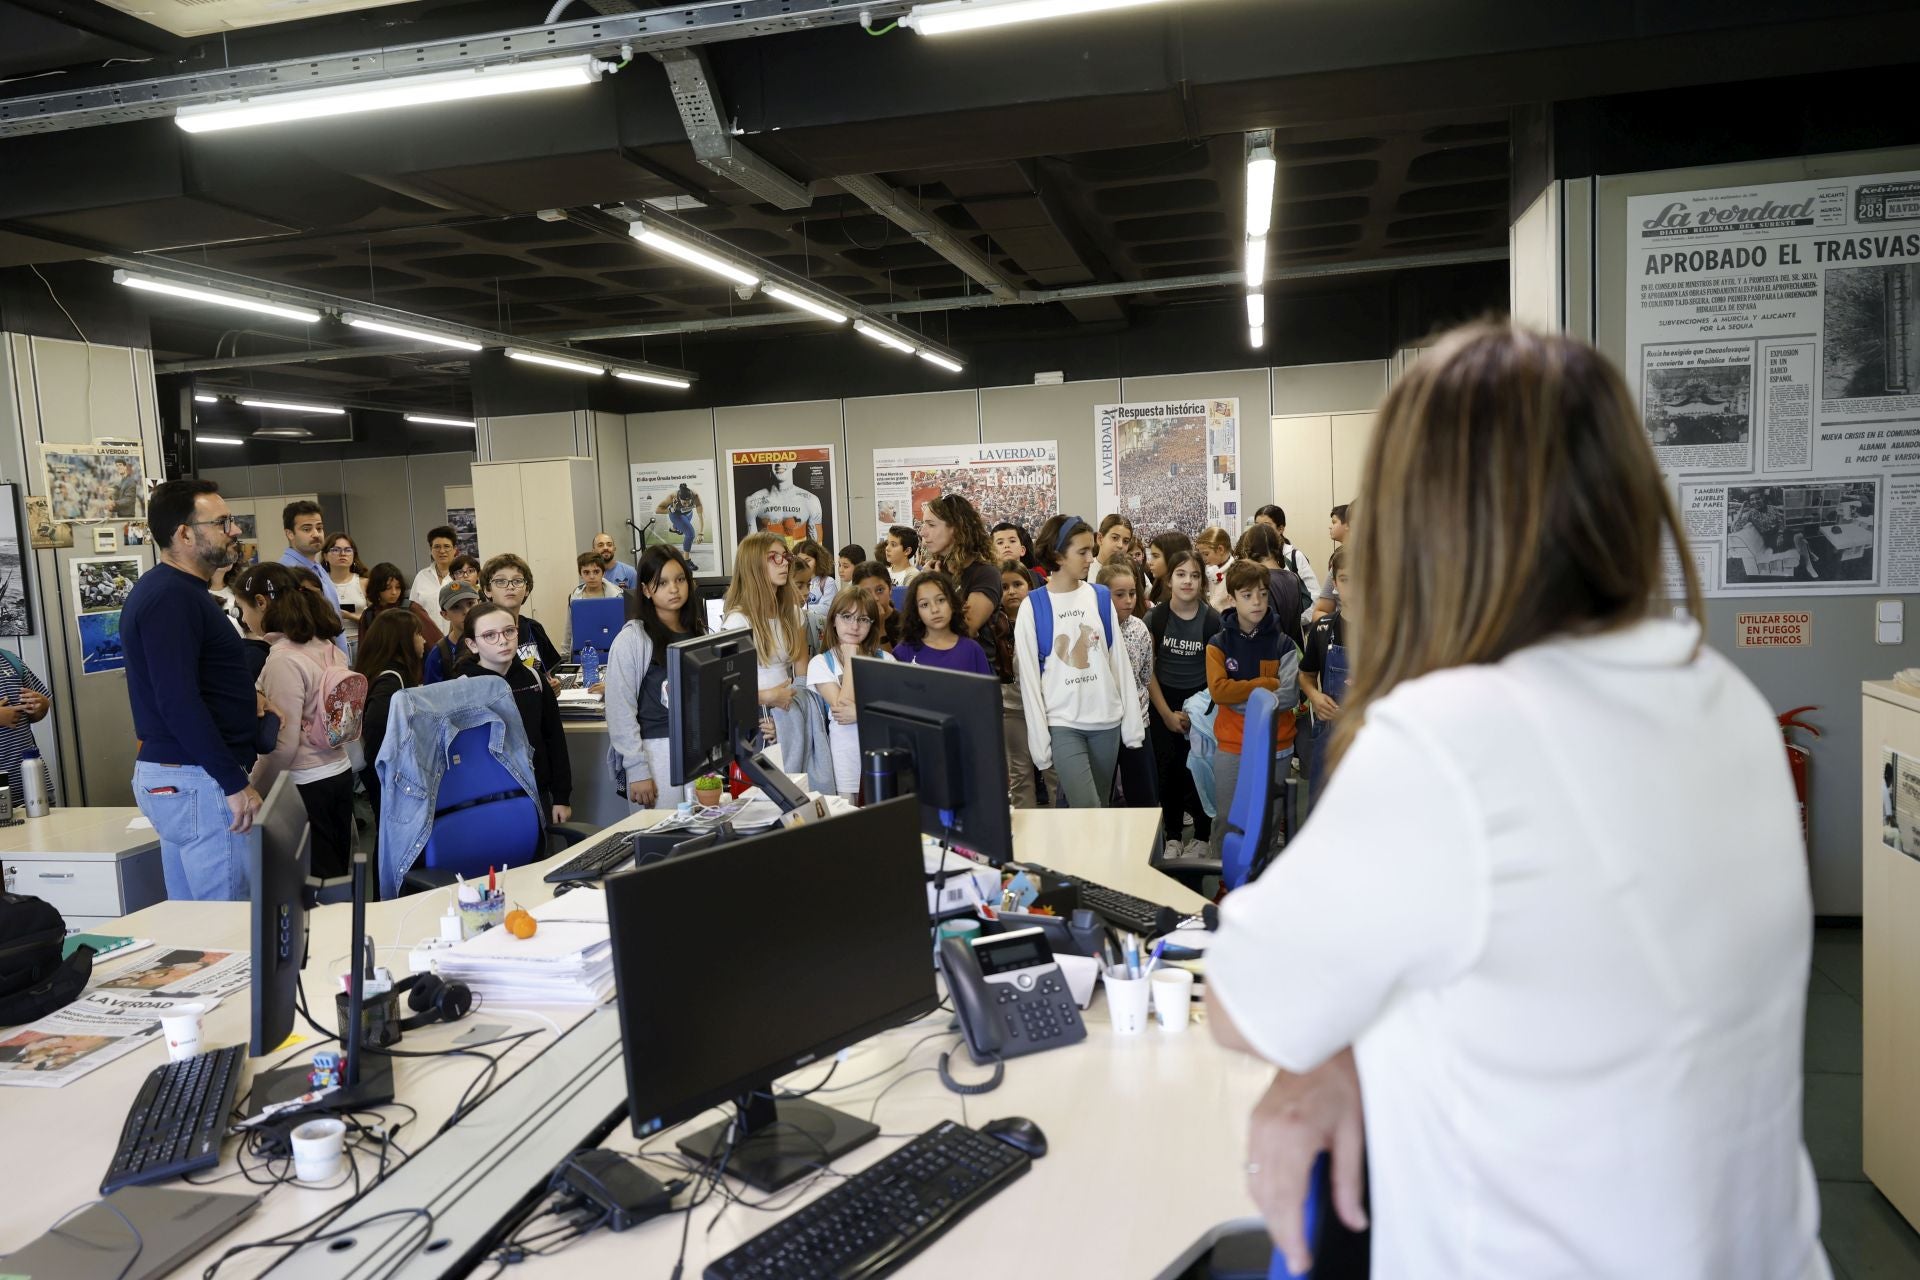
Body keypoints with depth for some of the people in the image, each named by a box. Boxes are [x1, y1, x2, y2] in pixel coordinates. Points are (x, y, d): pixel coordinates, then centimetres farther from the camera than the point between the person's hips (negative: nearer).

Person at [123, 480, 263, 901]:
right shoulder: (170, 597, -17)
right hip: (197, 779, -10)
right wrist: (234, 783, -22)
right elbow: (178, 702, -24)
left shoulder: (173, 590, 15)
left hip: (175, 772, 10)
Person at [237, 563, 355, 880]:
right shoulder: (325, 646, 6)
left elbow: (283, 744, -17)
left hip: (306, 785, -8)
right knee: (337, 875, 15)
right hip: (340, 772, 8)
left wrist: (252, 793, -6)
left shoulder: (284, 660, -17)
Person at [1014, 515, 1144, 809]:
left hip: (1107, 720, 4)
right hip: (1061, 723, -3)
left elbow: (1120, 663, 7)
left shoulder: (1100, 598, 5)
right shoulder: (1033, 606, -5)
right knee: (1086, 811, -14)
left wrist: (1132, 722, 3)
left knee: (1100, 810, 11)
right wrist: (1039, 739, -7)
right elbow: (1029, 677, -4)